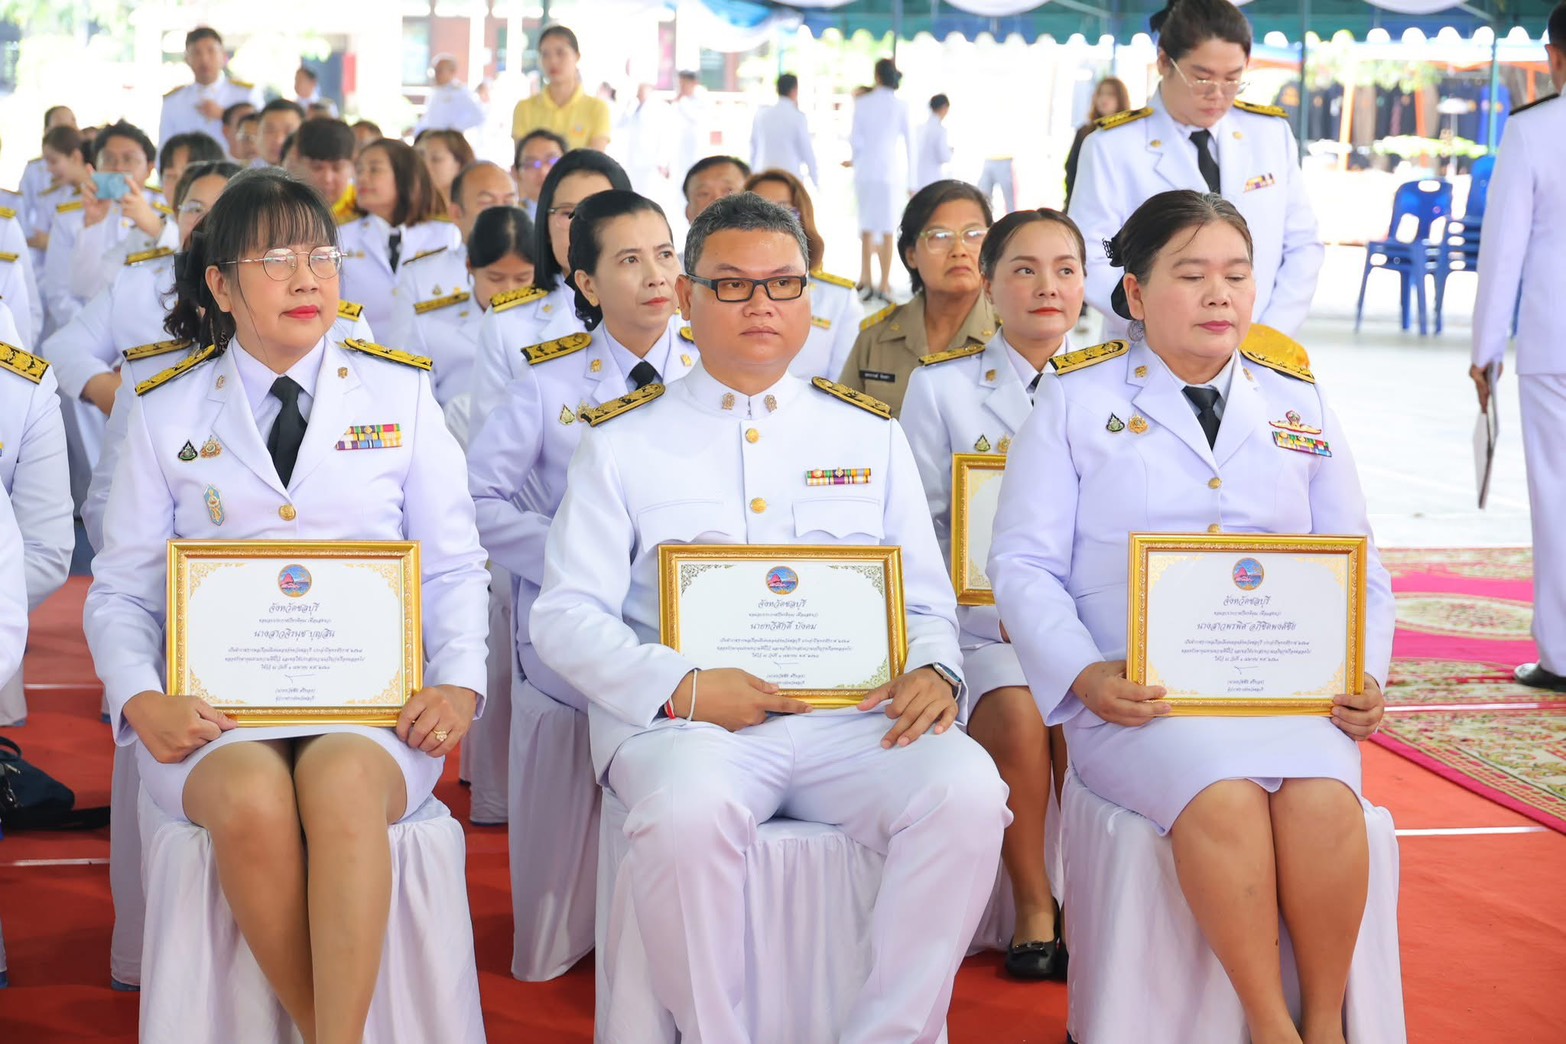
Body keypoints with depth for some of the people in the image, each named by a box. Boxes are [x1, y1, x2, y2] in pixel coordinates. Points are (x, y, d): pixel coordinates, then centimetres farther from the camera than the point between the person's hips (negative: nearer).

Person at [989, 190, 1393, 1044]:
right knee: (1223, 797, -34)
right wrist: (1084, 675, -15)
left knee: (1323, 799, -30)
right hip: (1134, 693, -2)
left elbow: (1357, 568, 18)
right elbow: (1025, 564, 2)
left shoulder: (1299, 405, 19)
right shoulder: (1076, 402, 9)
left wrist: (1364, 674, -2)